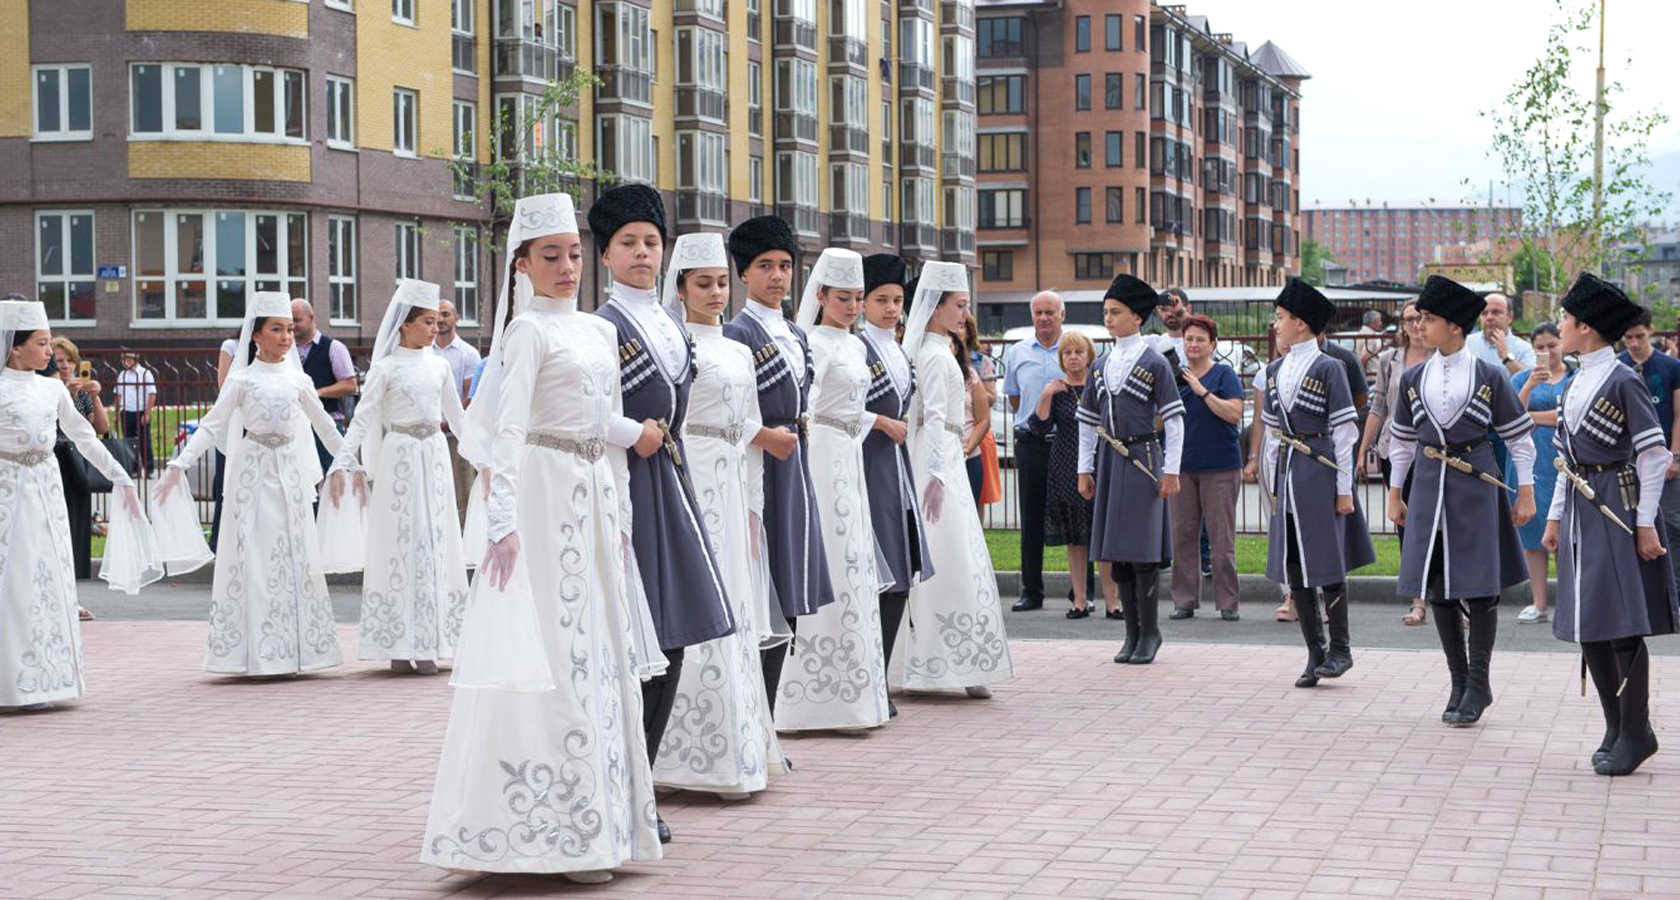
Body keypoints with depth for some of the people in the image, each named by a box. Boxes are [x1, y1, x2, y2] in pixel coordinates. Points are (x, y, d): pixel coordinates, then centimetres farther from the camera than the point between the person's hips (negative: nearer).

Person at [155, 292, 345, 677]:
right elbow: (211, 425, -3)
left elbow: (324, 425, 19)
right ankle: (256, 654, 0)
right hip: (253, 470, -3)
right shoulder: (243, 379, -1)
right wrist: (179, 465, -12)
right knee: (254, 557, -4)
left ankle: (294, 648, 10)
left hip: (290, 471, 3)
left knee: (294, 556, 3)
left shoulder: (297, 380, 8)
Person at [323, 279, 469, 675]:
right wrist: (342, 463, -18)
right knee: (401, 541, -3)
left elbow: (456, 416, 19)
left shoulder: (439, 366, 9)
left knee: (435, 541, 2)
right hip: (401, 455, -4)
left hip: (435, 456, 4)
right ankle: (399, 646, 2)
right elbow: (362, 418, -8)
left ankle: (427, 643, 7)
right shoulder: (386, 368, -3)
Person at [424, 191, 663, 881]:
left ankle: (599, 819, 17)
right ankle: (549, 830, -2)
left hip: (596, 498, 8)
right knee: (551, 654, -7)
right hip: (545, 493, -8)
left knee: (599, 654, 9)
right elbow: (507, 429, -15)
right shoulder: (528, 329, -7)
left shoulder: (601, 331, 15)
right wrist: (503, 521, -22)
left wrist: (620, 513, 17)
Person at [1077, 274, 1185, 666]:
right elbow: (1088, 420, 17)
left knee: (1143, 550, -6)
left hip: (1143, 458, -6)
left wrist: (1171, 471, -11)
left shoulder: (1154, 363, -4)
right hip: (1110, 461, 6)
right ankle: (1132, 633, 13)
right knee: (1117, 551, 6)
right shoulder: (1101, 365, 12)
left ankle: (1149, 632, 3)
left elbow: (1174, 419, -6)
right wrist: (1085, 469, 12)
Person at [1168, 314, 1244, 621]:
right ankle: (1184, 600, 11)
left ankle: (1227, 603, 4)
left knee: (1222, 536, -2)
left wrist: (1202, 391, -14)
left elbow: (1234, 413, -11)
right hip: (1181, 466, 4)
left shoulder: (1224, 374, 0)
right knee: (1182, 535, 4)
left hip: (1219, 467, -4)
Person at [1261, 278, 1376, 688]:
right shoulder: (1275, 370, 11)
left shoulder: (1328, 368, -7)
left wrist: (1344, 489, -9)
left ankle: (1340, 649, 11)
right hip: (1288, 474, 6)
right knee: (1294, 567, 5)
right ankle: (1315, 654, 13)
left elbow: (1343, 431, -7)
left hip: (1320, 473, -6)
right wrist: (1272, 483, 14)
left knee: (1328, 564, -2)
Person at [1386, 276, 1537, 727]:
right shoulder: (1413, 378, 6)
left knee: (1479, 587, -1)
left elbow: (1519, 437, 0)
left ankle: (1479, 684, 7)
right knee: (1439, 588, 5)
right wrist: (1394, 494, 12)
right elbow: (1403, 440, 14)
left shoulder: (1489, 376, -4)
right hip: (1429, 486, 4)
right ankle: (1459, 683, 16)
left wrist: (1525, 492, -2)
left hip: (1476, 486, -4)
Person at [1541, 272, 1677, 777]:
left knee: (1623, 624, -7)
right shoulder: (1574, 385, 12)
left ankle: (1635, 733, 0)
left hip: (1616, 509, -8)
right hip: (1580, 511, 8)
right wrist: (1555, 517, 15)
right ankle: (1616, 727, 17)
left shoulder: (1623, 383, -12)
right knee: (1587, 626, 8)